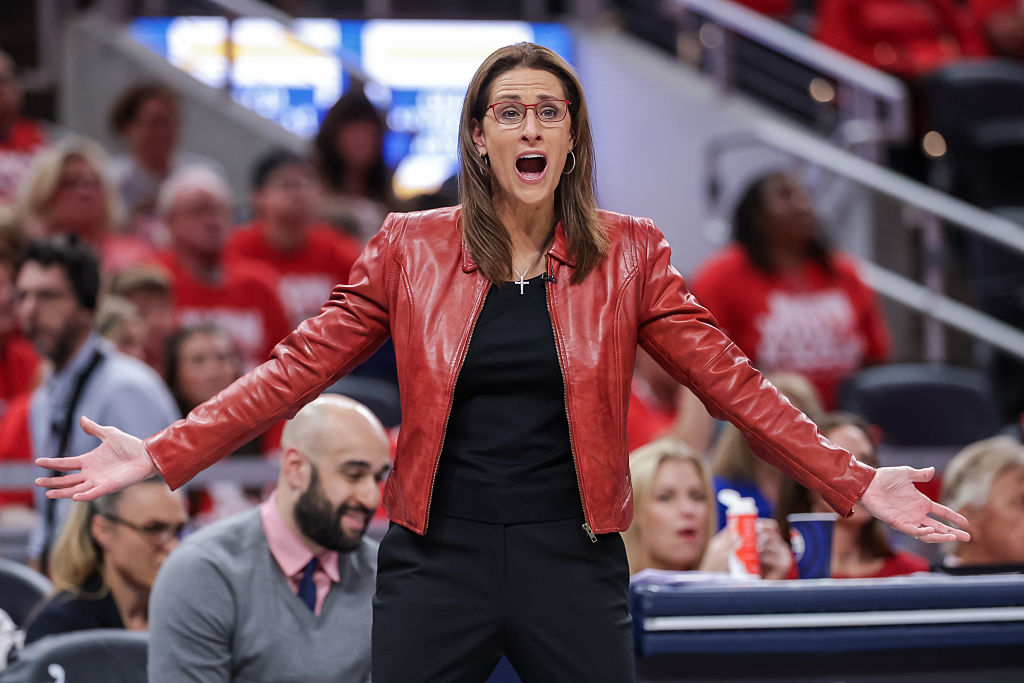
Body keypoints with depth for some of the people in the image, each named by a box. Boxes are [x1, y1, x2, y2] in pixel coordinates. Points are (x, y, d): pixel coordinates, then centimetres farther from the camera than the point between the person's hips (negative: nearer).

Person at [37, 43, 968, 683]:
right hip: (438, 556, 0)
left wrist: (855, 483, -7)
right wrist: (159, 457, -8)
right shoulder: (411, 249, 3)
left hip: (573, 559, 0)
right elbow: (299, 368, 1)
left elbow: (730, 382, 1)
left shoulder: (628, 254, 3)